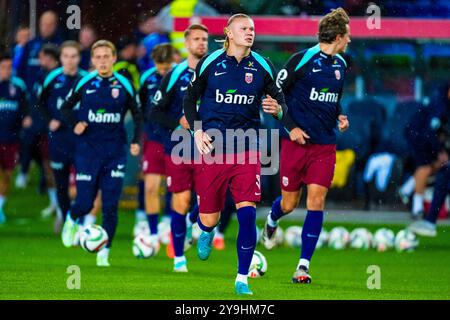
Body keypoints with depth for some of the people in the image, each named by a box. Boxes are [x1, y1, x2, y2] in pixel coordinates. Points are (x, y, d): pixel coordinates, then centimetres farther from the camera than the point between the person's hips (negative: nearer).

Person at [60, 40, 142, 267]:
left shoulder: (124, 85, 1)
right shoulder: (84, 83, 0)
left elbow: (137, 115, 12)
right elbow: (65, 108, 10)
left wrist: (136, 141, -1)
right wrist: (75, 124, -9)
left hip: (115, 152, 1)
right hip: (88, 150, -1)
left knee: (111, 206, -4)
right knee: (85, 203, -1)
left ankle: (104, 253, 5)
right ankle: (71, 220, 34)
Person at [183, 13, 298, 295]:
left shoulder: (262, 68, 3)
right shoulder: (209, 64, -1)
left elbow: (278, 99, 12)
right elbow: (190, 99, 9)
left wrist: (279, 110, -12)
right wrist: (197, 131, -4)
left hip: (247, 152, 0)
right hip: (213, 151, 0)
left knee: (248, 213, -14)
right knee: (209, 218, 3)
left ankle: (242, 280, -5)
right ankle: (207, 232, 44)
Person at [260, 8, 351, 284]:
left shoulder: (340, 64, 11)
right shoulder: (302, 60, -10)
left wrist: (339, 116, 8)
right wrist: (290, 127, -13)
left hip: (325, 146, 4)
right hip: (296, 142, -4)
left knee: (316, 201, -8)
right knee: (289, 204, 5)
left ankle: (304, 266, -6)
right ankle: (272, 220, 44)